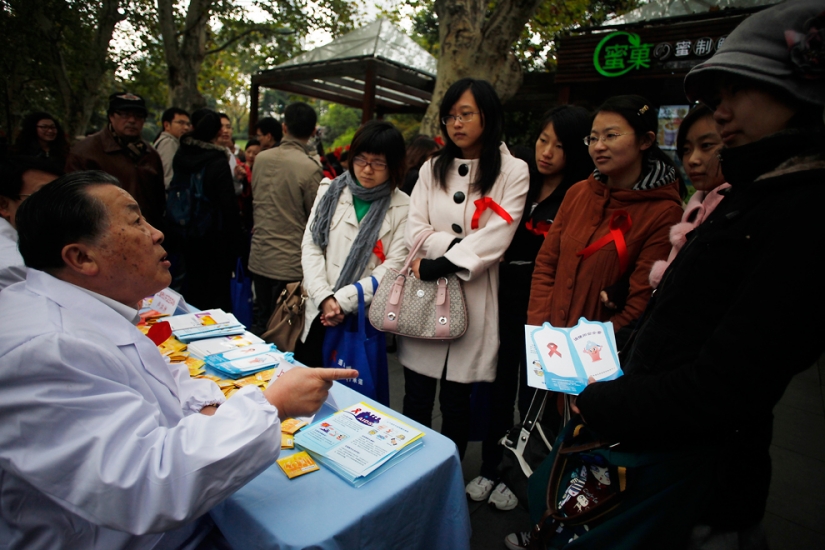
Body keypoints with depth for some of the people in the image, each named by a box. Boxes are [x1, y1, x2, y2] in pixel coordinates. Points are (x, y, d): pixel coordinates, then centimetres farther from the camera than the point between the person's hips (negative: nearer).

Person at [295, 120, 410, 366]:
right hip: (319, 313, 2)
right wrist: (325, 297, -13)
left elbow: (394, 265, -9)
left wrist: (343, 300, -15)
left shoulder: (402, 207, -3)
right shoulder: (331, 191, 5)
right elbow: (310, 246, 1)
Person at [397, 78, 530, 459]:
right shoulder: (432, 168, 13)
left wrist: (441, 264, -14)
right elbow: (414, 230, 0)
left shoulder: (512, 172, 2)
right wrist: (458, 244, -12)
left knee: (456, 402, 9)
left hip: (472, 298, -2)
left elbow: (495, 239, -11)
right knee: (415, 399, 9)